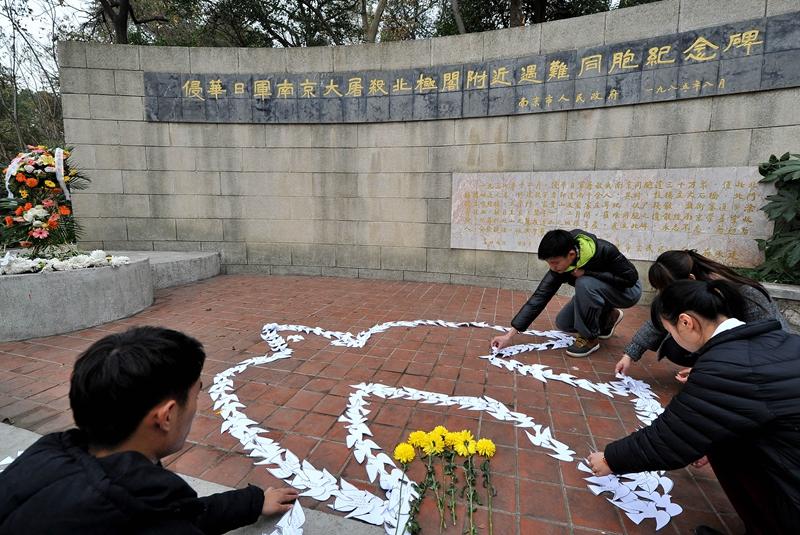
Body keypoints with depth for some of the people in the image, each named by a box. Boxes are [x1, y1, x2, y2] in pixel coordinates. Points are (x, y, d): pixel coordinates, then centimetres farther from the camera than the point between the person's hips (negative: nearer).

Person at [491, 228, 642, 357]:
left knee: (584, 283, -34)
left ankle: (589, 338, -14)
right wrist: (510, 334, -26)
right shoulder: (560, 265, -21)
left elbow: (631, 278, -24)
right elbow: (540, 296, -22)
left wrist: (587, 273, -33)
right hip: (597, 291, 6)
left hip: (628, 291, -5)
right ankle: (608, 317, 18)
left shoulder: (604, 250, -35)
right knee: (563, 323, -4)